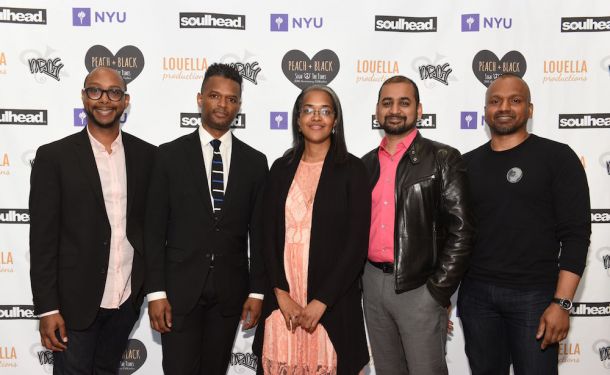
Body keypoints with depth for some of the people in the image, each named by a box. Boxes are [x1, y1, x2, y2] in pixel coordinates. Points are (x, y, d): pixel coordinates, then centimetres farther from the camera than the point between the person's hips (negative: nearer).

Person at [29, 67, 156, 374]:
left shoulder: (146, 155, 2)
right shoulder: (54, 156, -6)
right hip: (75, 300, -3)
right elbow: (43, 237, -8)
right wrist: (47, 308, -11)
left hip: (127, 298, 3)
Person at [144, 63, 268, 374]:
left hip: (230, 290, 2)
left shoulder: (254, 162, 5)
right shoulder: (170, 155, 0)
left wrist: (257, 290, 2)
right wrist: (155, 291, -8)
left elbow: (258, 232, 6)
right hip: (180, 287, -2)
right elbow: (155, 229, -2)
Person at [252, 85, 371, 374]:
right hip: (282, 299, 3)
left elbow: (357, 242, -7)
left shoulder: (351, 169, -2)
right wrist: (281, 294, -6)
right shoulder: (281, 169, 7)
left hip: (332, 301, -2)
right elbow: (269, 235, 5)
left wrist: (321, 302, -11)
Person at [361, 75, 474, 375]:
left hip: (419, 287, -5)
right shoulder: (366, 164, 11)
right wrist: (357, 280, 7)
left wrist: (438, 290, -12)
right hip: (373, 283, 5)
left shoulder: (443, 159, -5)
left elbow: (461, 229, -9)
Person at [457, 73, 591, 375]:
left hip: (534, 295, -3)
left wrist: (562, 302, -14)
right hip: (475, 293, 3)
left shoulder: (557, 157, -3)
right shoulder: (467, 164, 8)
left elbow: (576, 233, -8)